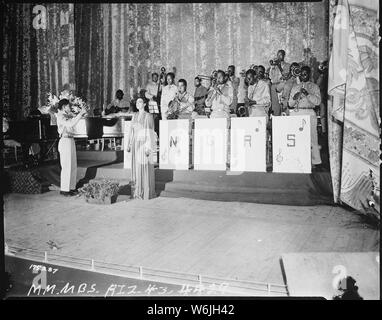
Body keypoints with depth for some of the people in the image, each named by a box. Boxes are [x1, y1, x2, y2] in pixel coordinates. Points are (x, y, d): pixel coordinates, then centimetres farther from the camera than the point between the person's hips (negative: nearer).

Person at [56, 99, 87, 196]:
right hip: (65, 141, -9)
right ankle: (64, 189, 3)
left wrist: (81, 114, 8)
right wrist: (80, 114, -20)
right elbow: (71, 124, -26)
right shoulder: (60, 117, -12)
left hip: (71, 140, 9)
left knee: (73, 166, 12)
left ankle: (71, 187, 20)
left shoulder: (67, 115, 14)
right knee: (66, 166, -4)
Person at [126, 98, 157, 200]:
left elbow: (150, 132, -12)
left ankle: (147, 192, 4)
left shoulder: (148, 116, -7)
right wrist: (129, 144, 10)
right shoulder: (135, 115, 13)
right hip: (136, 144, 7)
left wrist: (148, 147, -19)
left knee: (145, 167, -4)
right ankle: (137, 191, 17)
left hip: (144, 143, -6)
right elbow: (131, 130, 15)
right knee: (136, 167, 8)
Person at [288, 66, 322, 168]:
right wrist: (294, 98, -5)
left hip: (309, 113, -3)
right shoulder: (295, 87, 20)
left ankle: (314, 161, -2)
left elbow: (318, 101, -2)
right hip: (295, 113, 3)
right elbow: (290, 104, 16)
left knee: (311, 137, -7)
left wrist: (307, 94, -14)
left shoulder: (314, 86, 11)